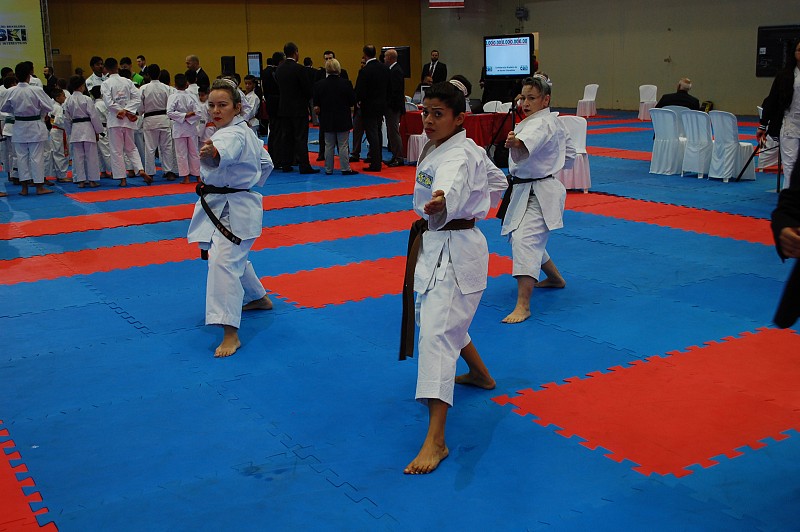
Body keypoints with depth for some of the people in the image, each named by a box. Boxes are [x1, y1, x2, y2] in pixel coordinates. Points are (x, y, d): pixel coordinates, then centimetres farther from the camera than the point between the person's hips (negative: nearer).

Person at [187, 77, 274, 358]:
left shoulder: (234, 135, -21)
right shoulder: (246, 131, 10)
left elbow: (227, 151, -48)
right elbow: (265, 163, 23)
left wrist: (212, 153, -68)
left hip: (235, 209, -11)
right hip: (222, 206, 11)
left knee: (223, 261, -21)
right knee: (235, 258, 27)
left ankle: (230, 333, -23)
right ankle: (258, 298, 51)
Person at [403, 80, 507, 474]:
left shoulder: (457, 156, -20)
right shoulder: (454, 148, 9)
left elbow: (453, 186, -46)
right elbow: (497, 180, 24)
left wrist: (442, 203, -67)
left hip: (454, 252, -11)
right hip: (437, 246, 11)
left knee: (437, 331, -19)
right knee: (439, 318, 27)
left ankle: (435, 439, -21)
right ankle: (479, 374, 51)